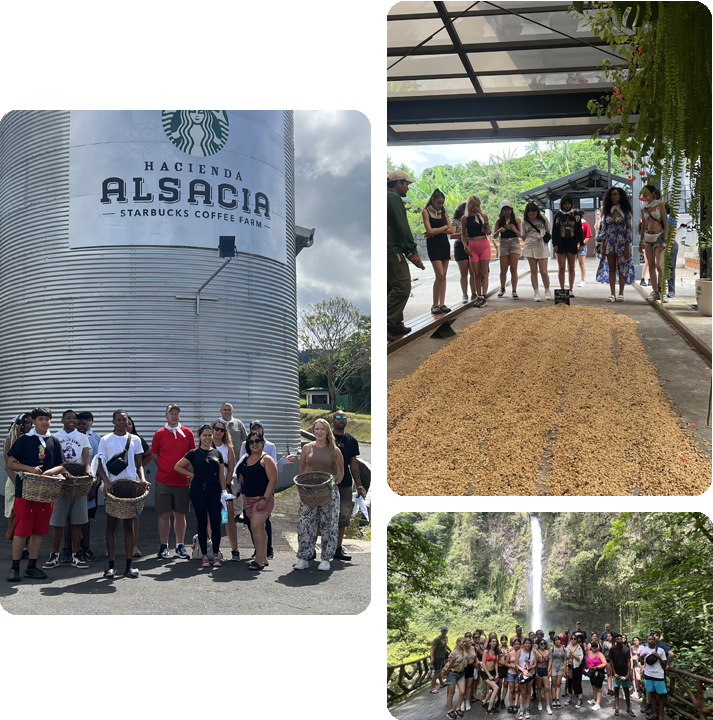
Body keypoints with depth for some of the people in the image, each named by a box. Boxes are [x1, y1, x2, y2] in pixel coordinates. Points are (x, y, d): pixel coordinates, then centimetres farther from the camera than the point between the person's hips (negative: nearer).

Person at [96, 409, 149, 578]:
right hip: (112, 485, -2)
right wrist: (106, 481, -15)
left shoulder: (135, 440, 11)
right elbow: (100, 465, 2)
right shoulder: (105, 440, 5)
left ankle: (129, 566, 7)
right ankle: (111, 566, 5)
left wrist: (142, 479, -8)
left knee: (129, 525, 4)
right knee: (112, 525, 0)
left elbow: (139, 464, 11)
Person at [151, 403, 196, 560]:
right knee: (164, 515, 1)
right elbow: (154, 454, 8)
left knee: (180, 515, 7)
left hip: (182, 481, 1)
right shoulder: (160, 434, 1)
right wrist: (165, 468, 3)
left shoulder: (188, 433, 4)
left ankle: (180, 547, 14)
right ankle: (164, 547, 11)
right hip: (163, 481, -1)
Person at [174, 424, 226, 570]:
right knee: (202, 523, 4)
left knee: (216, 523, -3)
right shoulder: (194, 453, 3)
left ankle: (216, 555, 8)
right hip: (198, 490, -2)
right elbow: (177, 467, 7)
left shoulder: (217, 453, 10)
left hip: (214, 490, 2)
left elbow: (222, 475, 12)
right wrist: (191, 474, 2)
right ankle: (205, 556, 11)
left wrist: (224, 491, 6)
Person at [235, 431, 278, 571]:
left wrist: (265, 498, -19)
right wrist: (243, 492, 14)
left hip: (262, 499, -7)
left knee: (256, 527, -15)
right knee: (260, 529, 12)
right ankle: (264, 558, 18)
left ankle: (259, 560, -13)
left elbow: (273, 480, -14)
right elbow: (241, 476, 26)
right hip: (248, 499, 7)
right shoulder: (246, 459, 14)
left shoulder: (266, 459, -8)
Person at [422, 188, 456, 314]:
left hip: (444, 244, 5)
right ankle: (435, 304, -4)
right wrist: (445, 227, -4)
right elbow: (430, 231, -15)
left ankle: (442, 303, 5)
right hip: (433, 245, -5)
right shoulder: (426, 211, -4)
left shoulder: (443, 211, 11)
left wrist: (435, 232, -8)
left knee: (443, 275, 3)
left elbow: (451, 230, 2)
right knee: (440, 275, -13)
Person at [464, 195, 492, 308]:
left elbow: (488, 231, 10)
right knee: (476, 274, 4)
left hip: (484, 245, -1)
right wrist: (465, 246, -4)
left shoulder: (483, 216, 2)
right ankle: (479, 297, 9)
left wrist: (485, 229, -12)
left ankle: (484, 297, -4)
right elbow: (464, 234, 8)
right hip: (472, 247, 1)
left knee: (484, 273, -2)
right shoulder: (465, 218, 3)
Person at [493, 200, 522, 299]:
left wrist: (515, 230, -16)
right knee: (503, 270, 2)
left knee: (513, 268, -6)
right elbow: (494, 236, 8)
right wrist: (499, 230, -11)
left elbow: (521, 235, 3)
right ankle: (502, 289, 22)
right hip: (503, 244, 1)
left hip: (514, 243, -1)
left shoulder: (516, 219, 3)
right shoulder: (499, 220, 6)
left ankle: (514, 290, 0)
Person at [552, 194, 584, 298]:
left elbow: (579, 229, 8)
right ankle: (562, 289, 5)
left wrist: (581, 243, 2)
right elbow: (554, 230, 5)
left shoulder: (576, 214, 5)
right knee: (561, 267, -1)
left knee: (571, 267, 4)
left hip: (572, 242, 0)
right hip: (561, 242, 0)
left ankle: (571, 289, 10)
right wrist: (554, 244, -2)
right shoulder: (558, 214, 4)